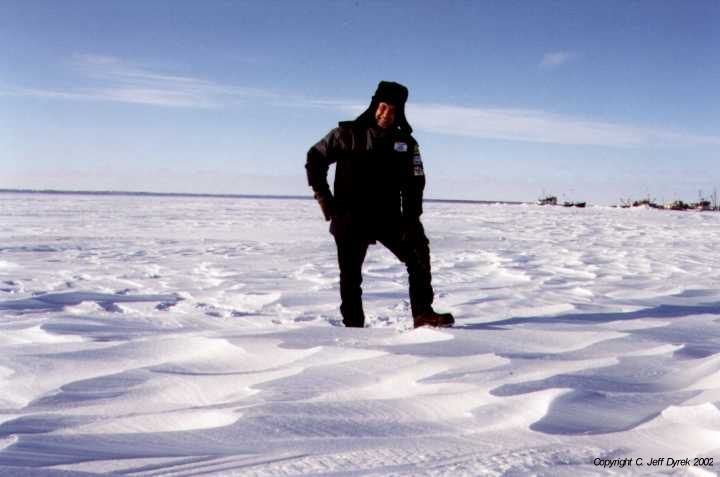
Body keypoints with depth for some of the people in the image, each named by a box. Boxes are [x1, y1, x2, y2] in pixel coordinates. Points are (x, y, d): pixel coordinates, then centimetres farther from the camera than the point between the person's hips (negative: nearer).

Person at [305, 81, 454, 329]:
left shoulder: (406, 142, 3)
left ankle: (423, 314, -10)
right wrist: (324, 197, -3)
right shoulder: (349, 133, -4)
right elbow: (315, 158, 3)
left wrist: (411, 221, -10)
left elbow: (414, 183, 2)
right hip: (350, 218, -2)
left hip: (388, 216, 2)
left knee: (418, 251, -13)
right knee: (351, 274, 4)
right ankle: (353, 324, 16)